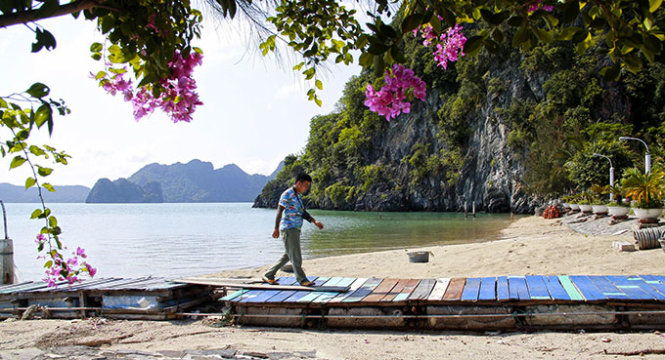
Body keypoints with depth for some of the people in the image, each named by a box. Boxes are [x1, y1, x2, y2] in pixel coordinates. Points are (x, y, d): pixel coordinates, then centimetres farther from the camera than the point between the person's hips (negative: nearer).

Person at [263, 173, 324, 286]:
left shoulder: (298, 196, 19)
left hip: (295, 230, 10)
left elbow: (303, 213, 17)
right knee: (295, 256, -7)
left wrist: (315, 221, 4)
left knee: (287, 256, 12)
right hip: (288, 229, -10)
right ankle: (302, 279, -3)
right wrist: (276, 229, -20)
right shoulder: (287, 194, -10)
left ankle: (268, 276, 19)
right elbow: (279, 211, -15)